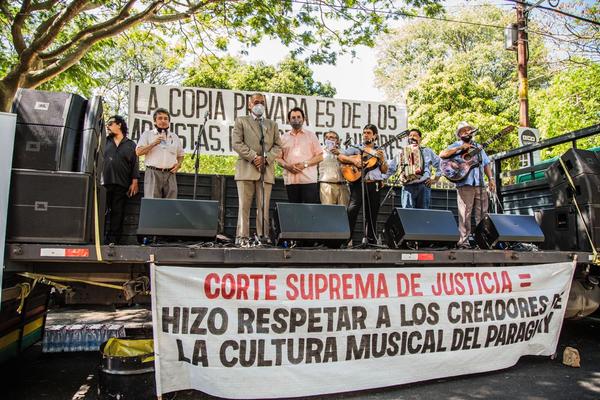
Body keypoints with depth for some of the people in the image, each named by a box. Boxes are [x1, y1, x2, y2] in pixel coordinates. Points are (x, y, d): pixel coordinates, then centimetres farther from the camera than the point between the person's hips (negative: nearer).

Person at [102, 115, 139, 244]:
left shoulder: (131, 145, 13)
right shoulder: (104, 142, 17)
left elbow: (135, 164, 8)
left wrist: (134, 182, -1)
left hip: (122, 185, -1)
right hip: (104, 183, 1)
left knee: (118, 213, -1)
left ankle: (113, 240, 3)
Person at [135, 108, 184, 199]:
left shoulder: (174, 137, 19)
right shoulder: (147, 134, 10)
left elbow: (180, 155, 25)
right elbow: (138, 152, -1)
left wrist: (179, 164, 4)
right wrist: (154, 143, -11)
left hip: (170, 174, 3)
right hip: (153, 173, -3)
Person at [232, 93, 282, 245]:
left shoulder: (272, 124, 23)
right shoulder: (241, 121, 13)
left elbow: (278, 146, 13)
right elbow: (236, 143, 0)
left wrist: (266, 159, -6)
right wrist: (254, 157, -11)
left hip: (266, 170, 3)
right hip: (246, 169, -2)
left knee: (264, 207, 0)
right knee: (244, 205, -5)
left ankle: (263, 237, 2)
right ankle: (242, 237, -4)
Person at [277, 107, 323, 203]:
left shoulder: (311, 135, 11)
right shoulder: (284, 138, 16)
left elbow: (320, 156, 6)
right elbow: (279, 158, 13)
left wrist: (305, 164, -9)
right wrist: (287, 166, -8)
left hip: (308, 179, -2)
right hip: (290, 180, 2)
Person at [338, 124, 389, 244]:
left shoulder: (379, 152, 18)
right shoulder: (355, 149, 14)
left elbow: (384, 171, 13)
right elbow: (340, 156, 4)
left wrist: (382, 160, -5)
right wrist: (354, 160, -11)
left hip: (374, 185, 2)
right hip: (358, 183, -2)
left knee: (372, 214, 5)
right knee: (352, 209, -19)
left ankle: (372, 241, 14)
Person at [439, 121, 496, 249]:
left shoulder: (478, 147, 24)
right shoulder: (456, 145, 7)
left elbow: (486, 164, 23)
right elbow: (442, 155, -10)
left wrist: (491, 179, 10)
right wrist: (460, 148, -13)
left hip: (480, 184, 5)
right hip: (465, 184, -5)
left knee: (482, 214, 4)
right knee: (465, 214, -8)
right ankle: (463, 241, -6)